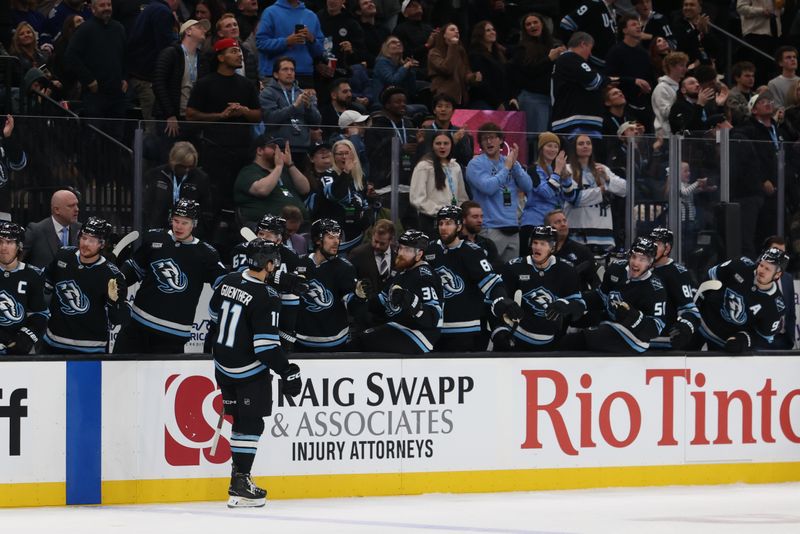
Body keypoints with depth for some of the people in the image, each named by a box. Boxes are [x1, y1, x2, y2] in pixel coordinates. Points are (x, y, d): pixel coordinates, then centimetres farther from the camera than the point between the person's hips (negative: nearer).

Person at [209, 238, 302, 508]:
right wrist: (287, 372, -17)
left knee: (240, 418, 18)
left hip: (223, 364, 7)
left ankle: (239, 472, 24)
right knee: (251, 423, -1)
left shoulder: (229, 281, 0)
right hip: (249, 371, -7)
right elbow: (266, 344, -24)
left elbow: (214, 314, 18)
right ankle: (240, 486, -4)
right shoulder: (265, 298, -22)